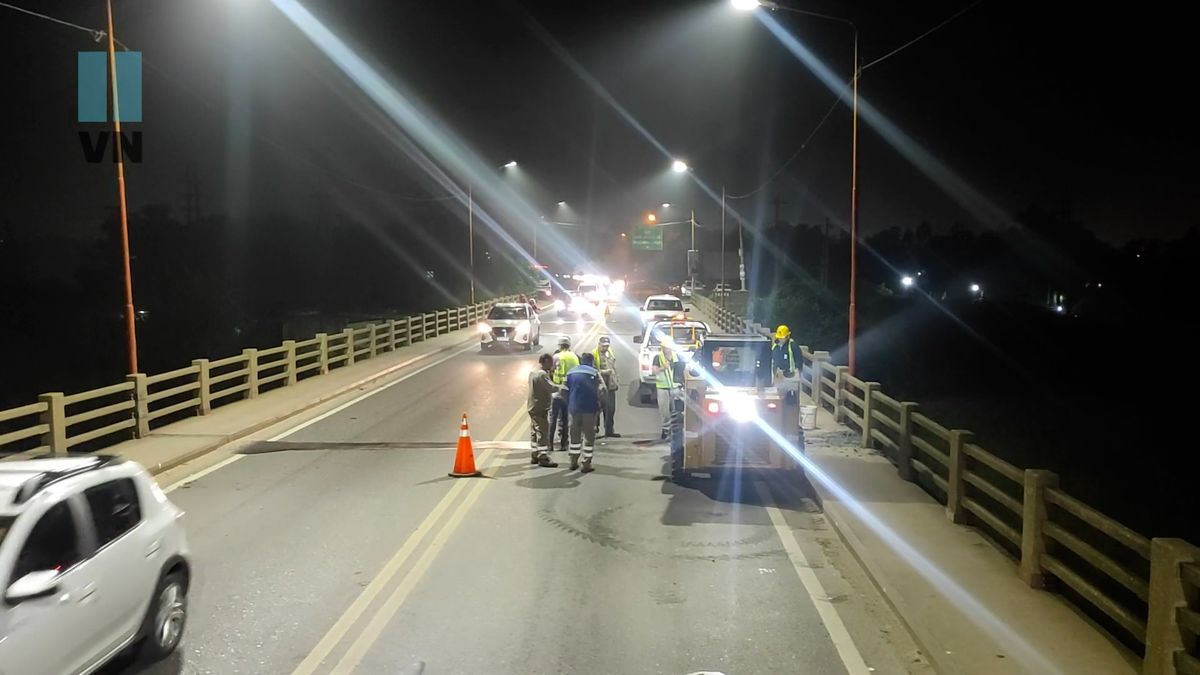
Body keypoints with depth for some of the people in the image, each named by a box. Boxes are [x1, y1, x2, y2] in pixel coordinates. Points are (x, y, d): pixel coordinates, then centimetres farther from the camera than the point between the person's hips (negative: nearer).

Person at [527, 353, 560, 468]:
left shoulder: (532, 372, 12)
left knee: (534, 432, 14)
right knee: (543, 433, -6)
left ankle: (534, 456, 21)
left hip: (533, 408, 10)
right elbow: (551, 387, -24)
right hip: (540, 409, -10)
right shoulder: (542, 374, -19)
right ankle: (543, 458, -4)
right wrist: (562, 388, -10)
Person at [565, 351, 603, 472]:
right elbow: (599, 391, -12)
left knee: (575, 435, 15)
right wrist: (598, 408, -4)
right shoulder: (594, 373, -7)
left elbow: (566, 391, 11)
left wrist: (568, 406, 15)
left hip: (574, 408, 5)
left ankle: (573, 462, 20)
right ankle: (586, 464, 2)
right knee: (589, 436, 3)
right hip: (589, 409, -5)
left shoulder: (571, 372, 10)